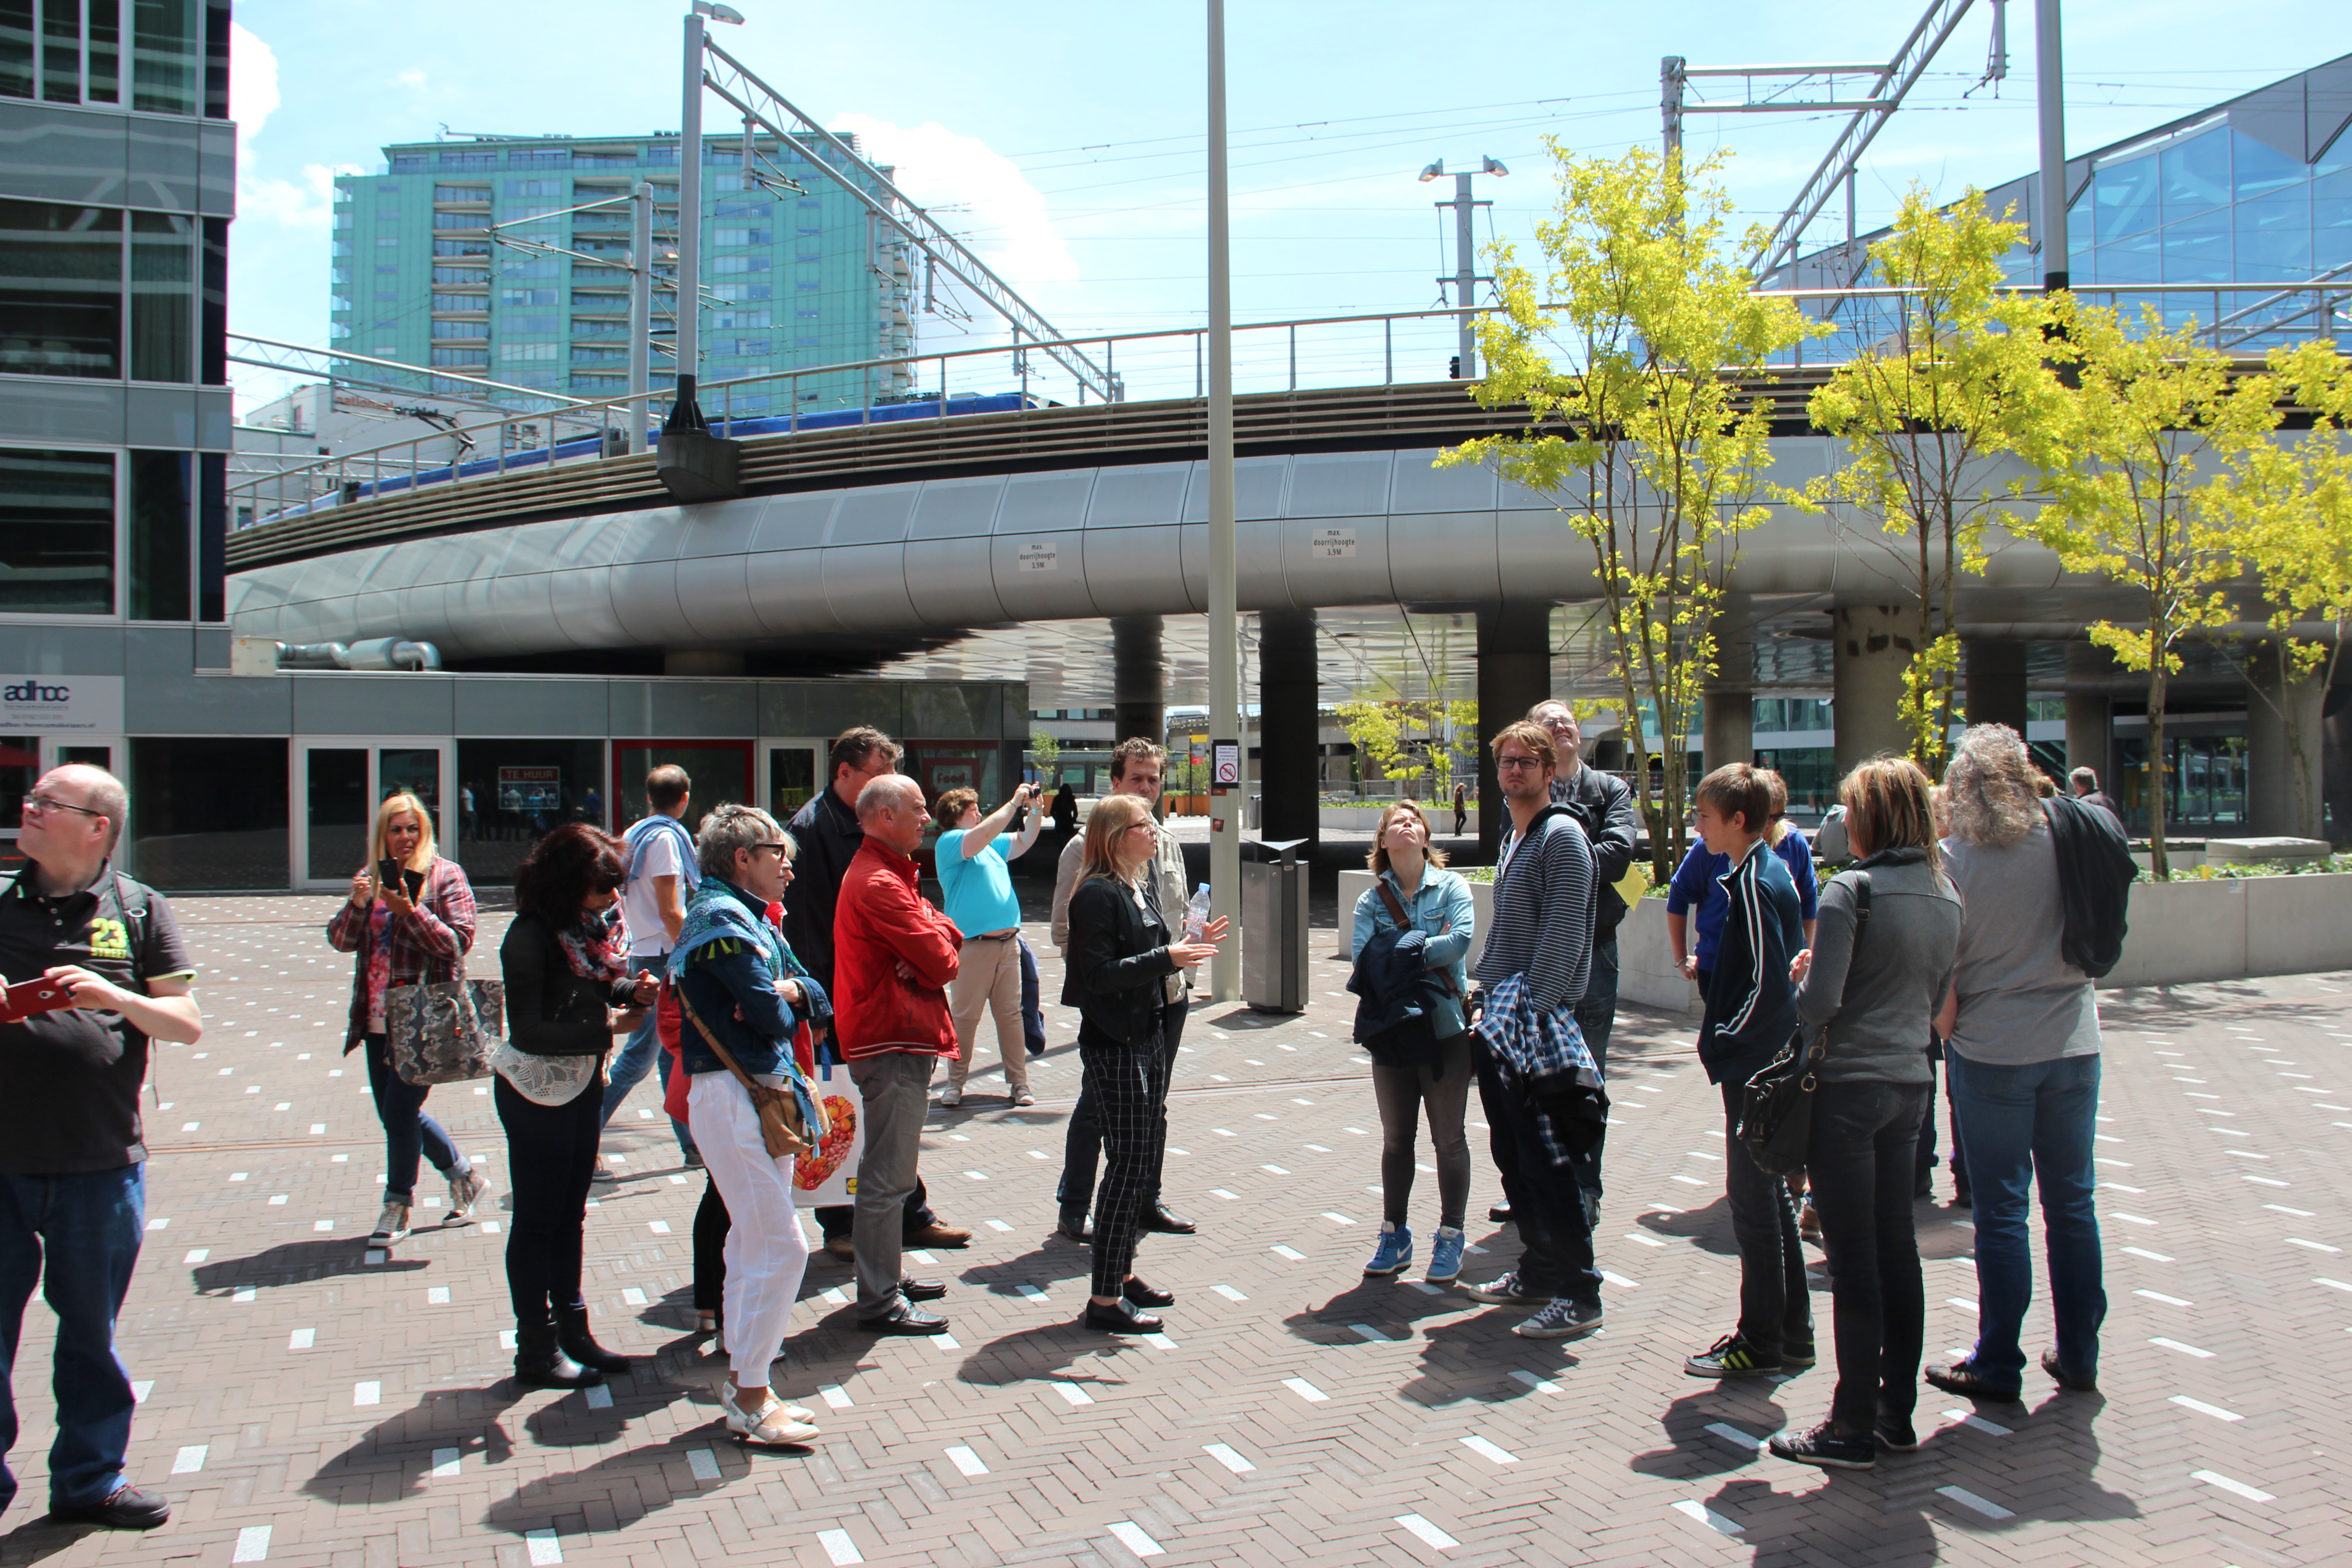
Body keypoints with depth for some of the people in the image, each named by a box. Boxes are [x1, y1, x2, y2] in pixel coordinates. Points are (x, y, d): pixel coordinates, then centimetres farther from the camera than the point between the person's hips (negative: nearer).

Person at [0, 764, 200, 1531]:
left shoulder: (139, 909, 2)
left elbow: (188, 1024, 1)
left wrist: (112, 995, -16)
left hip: (100, 1164, 0)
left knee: (91, 1331, 13)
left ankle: (90, 1478, 29)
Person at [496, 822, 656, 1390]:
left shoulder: (593, 922, 0)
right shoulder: (531, 936, -22)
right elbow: (528, 1032, -24)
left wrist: (632, 991, -10)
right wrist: (605, 1030, -26)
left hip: (584, 1082, 8)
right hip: (537, 1090, -8)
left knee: (571, 1213, 17)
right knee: (537, 1220, 4)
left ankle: (572, 1329, 30)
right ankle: (536, 1350, 15)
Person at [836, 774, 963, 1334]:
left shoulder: (886, 874, 18)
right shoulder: (880, 883, -18)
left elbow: (945, 934, 10)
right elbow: (940, 963, -21)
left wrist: (937, 933, -11)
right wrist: (940, 940, 0)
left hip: (891, 1039, 12)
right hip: (895, 1041, -12)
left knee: (886, 1173, 19)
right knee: (887, 1178, -6)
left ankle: (885, 1281, 30)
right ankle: (880, 1303, 0)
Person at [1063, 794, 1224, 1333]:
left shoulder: (1140, 892, 15)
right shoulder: (1097, 894, -15)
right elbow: (1097, 974, -22)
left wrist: (1192, 946, 6)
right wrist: (1167, 957, -25)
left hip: (1147, 1040, 10)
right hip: (1113, 1045, -10)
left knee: (1146, 1159, 14)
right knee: (1128, 1163, -7)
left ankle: (1123, 1272, 27)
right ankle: (1105, 1299, 1)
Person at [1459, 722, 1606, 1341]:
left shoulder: (1561, 836, -11)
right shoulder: (1512, 838, 18)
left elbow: (1562, 937, -18)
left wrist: (1530, 1012, -22)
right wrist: (1483, 990, 17)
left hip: (1540, 1020, -9)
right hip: (1499, 1022, 9)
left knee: (1547, 1160, -7)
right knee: (1512, 1155, 15)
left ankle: (1579, 1294, 1)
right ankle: (1538, 1272, 26)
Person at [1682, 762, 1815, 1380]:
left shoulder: (1754, 884, -18)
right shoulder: (1770, 871, 11)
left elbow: (1765, 981, -22)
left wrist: (1723, 1044, -12)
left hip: (1752, 1063, -10)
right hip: (1769, 1058, 10)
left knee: (1753, 1197, -1)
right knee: (1769, 1193, 16)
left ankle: (1762, 1340, 9)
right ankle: (1792, 1332, 25)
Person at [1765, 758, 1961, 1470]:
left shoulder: (1852, 890, -16)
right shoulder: (1945, 896, 8)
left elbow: (1819, 1002, -21)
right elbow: (1938, 999, 16)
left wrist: (1802, 979, 0)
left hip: (1849, 1087, -7)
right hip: (1912, 1083, 7)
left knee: (1853, 1258, -1)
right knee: (1896, 1246, 14)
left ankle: (1855, 1427, 6)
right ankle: (1897, 1412, 22)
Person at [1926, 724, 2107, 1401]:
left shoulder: (1952, 861, -11)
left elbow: (1942, 978, -10)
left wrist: (1949, 1036, 6)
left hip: (1992, 1052, -3)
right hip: (2073, 1042, 3)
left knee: (2001, 1213, 4)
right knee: (2073, 1203, 13)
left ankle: (1998, 1365, 12)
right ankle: (2078, 1356, 23)